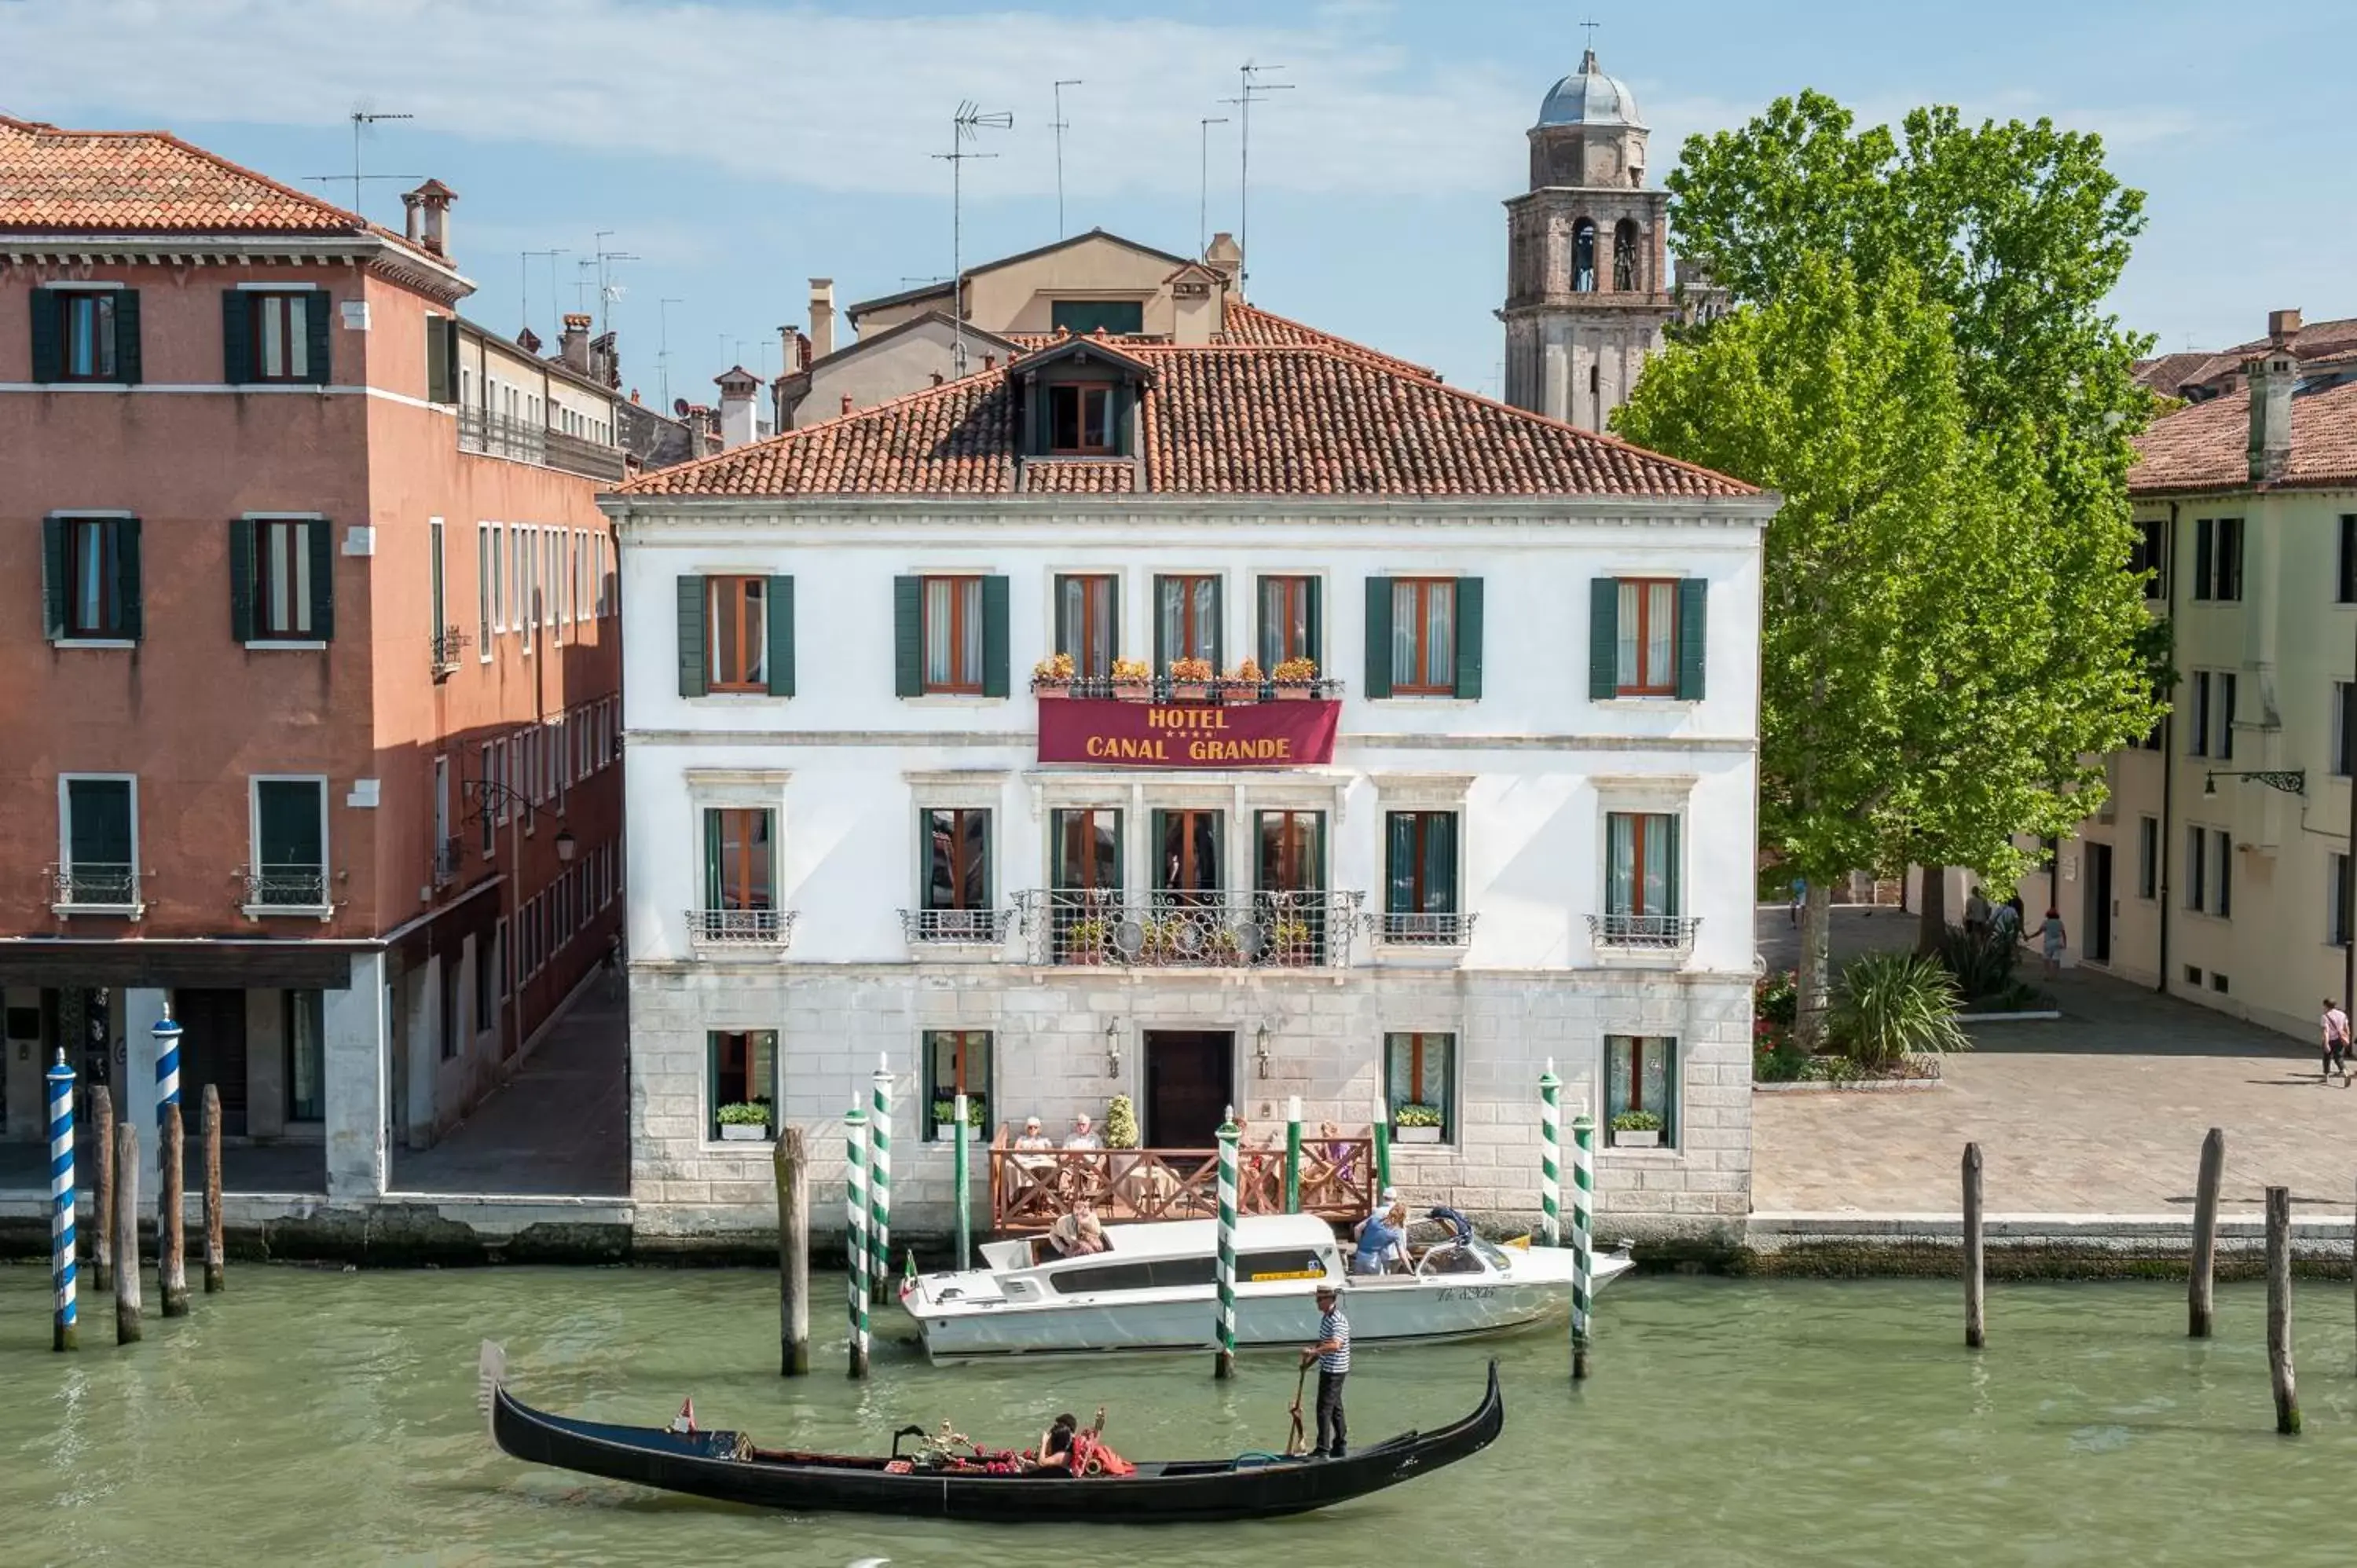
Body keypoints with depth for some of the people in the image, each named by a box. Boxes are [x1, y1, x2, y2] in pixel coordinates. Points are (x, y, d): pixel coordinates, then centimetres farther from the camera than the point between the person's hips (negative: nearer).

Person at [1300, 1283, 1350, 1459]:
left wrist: (1314, 1352, -42)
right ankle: (1341, 1447, 24)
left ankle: (1323, 1450, -7)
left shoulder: (1338, 1321, -21)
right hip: (1327, 1369, 10)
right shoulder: (1326, 1317, 11)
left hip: (1334, 1371, -10)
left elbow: (1335, 1345, -36)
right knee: (1335, 1409, 16)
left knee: (1324, 1410, -9)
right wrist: (1310, 1359, 14)